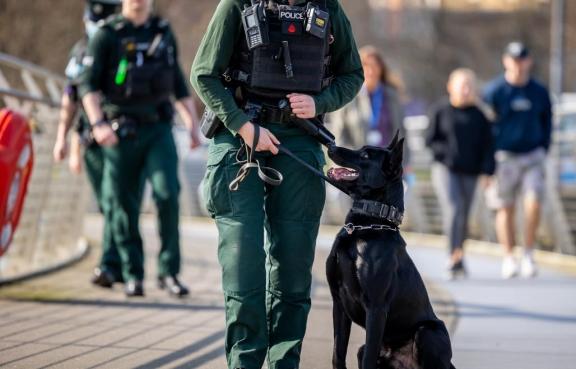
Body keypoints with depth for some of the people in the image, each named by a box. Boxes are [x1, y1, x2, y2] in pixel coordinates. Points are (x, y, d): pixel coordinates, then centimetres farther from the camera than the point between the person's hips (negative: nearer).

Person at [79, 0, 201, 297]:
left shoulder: (164, 33, 11)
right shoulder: (107, 36, -1)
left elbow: (178, 83, 19)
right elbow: (88, 84, -8)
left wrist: (193, 124, 14)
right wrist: (98, 124, -23)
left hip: (158, 130, 2)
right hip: (121, 134, -2)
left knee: (168, 193, -14)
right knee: (123, 205, 1)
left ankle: (169, 272, -8)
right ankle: (133, 276, 12)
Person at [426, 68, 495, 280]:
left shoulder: (479, 114, 5)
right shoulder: (440, 110, 1)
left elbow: (487, 145, 5)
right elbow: (430, 140, 3)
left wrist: (487, 171, -6)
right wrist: (448, 151, -12)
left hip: (469, 173, 2)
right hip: (445, 169, -2)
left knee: (463, 216, 8)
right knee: (453, 209, -20)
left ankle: (456, 260, 26)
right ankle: (456, 257, -24)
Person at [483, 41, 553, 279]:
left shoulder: (539, 92, 6)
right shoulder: (494, 91, -3)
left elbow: (547, 123, 16)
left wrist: (543, 150, 4)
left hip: (533, 157, 2)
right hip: (504, 158, -1)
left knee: (533, 203, -12)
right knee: (505, 209, 2)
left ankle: (528, 255, -1)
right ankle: (509, 258, 11)